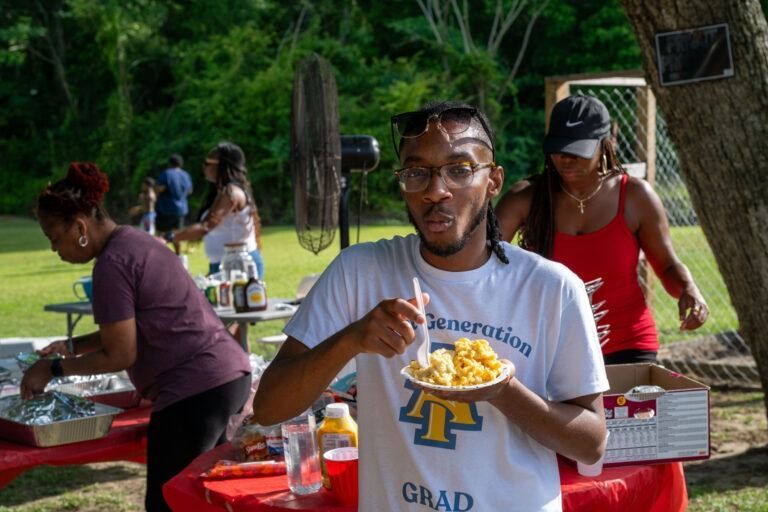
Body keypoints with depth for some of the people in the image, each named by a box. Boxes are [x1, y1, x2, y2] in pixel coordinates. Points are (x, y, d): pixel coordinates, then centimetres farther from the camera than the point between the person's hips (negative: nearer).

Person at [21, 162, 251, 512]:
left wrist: (53, 370, -1)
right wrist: (73, 347, 18)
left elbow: (120, 355, -11)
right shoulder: (135, 242, 16)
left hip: (196, 391, -10)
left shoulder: (112, 265, -14)